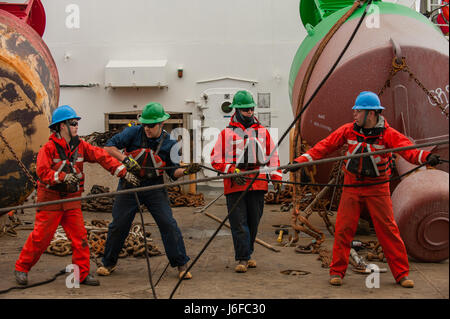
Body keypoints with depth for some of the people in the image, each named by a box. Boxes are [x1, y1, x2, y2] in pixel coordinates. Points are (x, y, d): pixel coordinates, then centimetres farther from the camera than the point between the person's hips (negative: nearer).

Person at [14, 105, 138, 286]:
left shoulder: (80, 146, 4)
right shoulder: (49, 148, -10)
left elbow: (102, 157, -3)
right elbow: (42, 172, -18)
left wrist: (123, 172, -11)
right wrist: (63, 177, -31)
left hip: (72, 200, 5)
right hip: (50, 199, -4)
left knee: (80, 236, 1)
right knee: (40, 236, 0)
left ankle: (83, 274, 9)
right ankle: (21, 268, 17)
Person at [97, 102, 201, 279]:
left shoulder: (168, 143, -5)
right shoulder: (134, 132, -8)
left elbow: (173, 172, -1)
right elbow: (109, 146, -9)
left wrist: (186, 171, -21)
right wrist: (125, 159, -21)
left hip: (154, 187, 0)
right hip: (129, 185, 0)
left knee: (168, 224, -9)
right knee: (118, 225, 6)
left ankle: (181, 265, 3)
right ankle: (108, 263, 26)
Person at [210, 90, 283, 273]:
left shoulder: (263, 132, 15)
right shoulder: (226, 134, 6)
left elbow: (272, 156, 17)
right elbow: (216, 159, 3)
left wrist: (276, 177, 7)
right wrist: (231, 171, -11)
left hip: (258, 184, 3)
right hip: (235, 186, -3)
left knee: (253, 222, 8)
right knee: (239, 223, -6)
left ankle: (247, 255, 23)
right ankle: (242, 259, -1)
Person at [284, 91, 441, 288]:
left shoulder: (388, 134, -10)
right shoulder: (348, 130, -2)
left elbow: (407, 149, -23)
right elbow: (325, 146, -1)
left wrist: (426, 157, -44)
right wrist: (301, 161, -7)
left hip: (377, 189, -2)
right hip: (352, 187, 2)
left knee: (388, 230, -1)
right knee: (343, 229, 0)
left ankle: (401, 274, 11)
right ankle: (337, 271, 13)